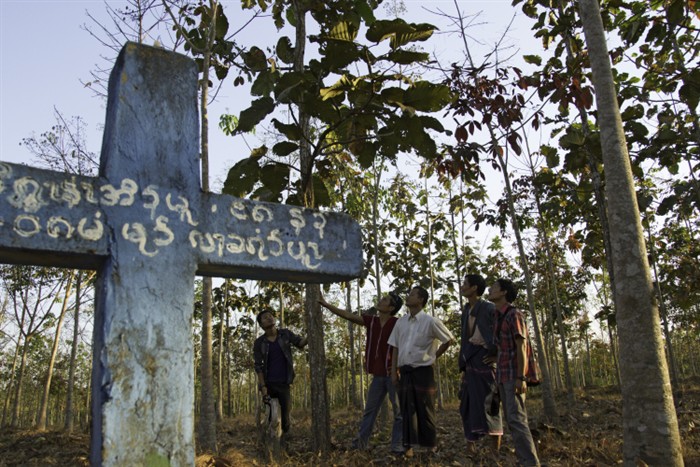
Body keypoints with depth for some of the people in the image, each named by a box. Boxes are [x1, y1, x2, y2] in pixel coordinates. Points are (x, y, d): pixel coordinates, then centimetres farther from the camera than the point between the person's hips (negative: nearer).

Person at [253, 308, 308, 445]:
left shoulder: (285, 333, 0)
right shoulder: (259, 343, -2)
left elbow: (300, 343, -11)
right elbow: (258, 366, -3)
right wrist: (262, 386, -11)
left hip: (284, 384, 0)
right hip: (268, 384, 0)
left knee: (285, 416, -1)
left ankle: (283, 442, 17)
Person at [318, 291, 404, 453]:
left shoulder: (398, 324, -12)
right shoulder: (371, 321, 4)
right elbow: (348, 315, 3)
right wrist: (325, 304, 0)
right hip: (378, 375, 6)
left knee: (399, 411, 3)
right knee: (370, 409, 12)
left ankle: (398, 444, 11)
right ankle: (361, 441, 20)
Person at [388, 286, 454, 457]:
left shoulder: (430, 321, -7)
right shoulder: (401, 322, 6)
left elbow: (449, 339, 4)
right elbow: (395, 348, 9)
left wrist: (434, 356, 6)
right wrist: (394, 371, 4)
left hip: (423, 371, -4)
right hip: (405, 371, 4)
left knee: (425, 410, 3)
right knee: (407, 410, 7)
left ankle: (431, 446, 16)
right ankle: (409, 446, 14)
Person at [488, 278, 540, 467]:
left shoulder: (513, 314, -10)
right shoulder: (498, 317, 15)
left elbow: (521, 347, -15)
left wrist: (520, 377, -21)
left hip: (513, 375, -9)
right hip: (503, 375, 9)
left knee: (517, 419, -11)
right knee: (511, 420, 9)